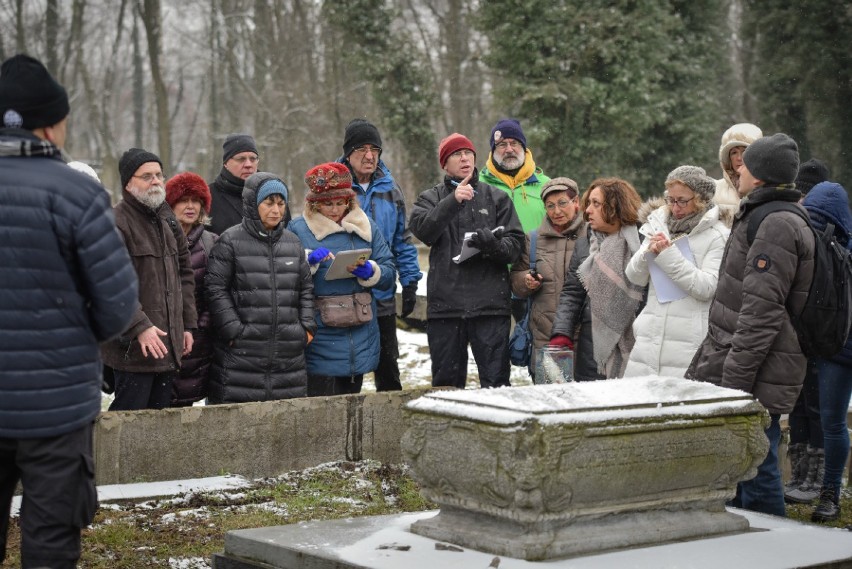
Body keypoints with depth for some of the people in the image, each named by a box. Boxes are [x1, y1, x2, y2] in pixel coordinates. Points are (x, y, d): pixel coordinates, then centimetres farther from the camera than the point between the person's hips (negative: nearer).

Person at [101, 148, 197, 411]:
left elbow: (184, 273, 22)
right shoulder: (117, 223, -12)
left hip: (169, 345, 8)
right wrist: (139, 327, -24)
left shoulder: (166, 219, 16)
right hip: (134, 348, -8)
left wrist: (188, 324, 16)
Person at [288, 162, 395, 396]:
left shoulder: (366, 226, 11)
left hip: (360, 334, 4)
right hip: (320, 337, -4)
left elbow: (389, 271, 8)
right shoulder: (298, 229, 1)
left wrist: (369, 271, -12)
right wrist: (308, 261, -19)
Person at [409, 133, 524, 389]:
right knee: (446, 382, 7)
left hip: (490, 303, -1)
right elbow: (422, 230, -9)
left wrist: (493, 244, -18)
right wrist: (453, 201, -20)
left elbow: (516, 244, 4)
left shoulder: (497, 198, 13)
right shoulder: (431, 199, 12)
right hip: (445, 305, 1)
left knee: (496, 382, -3)